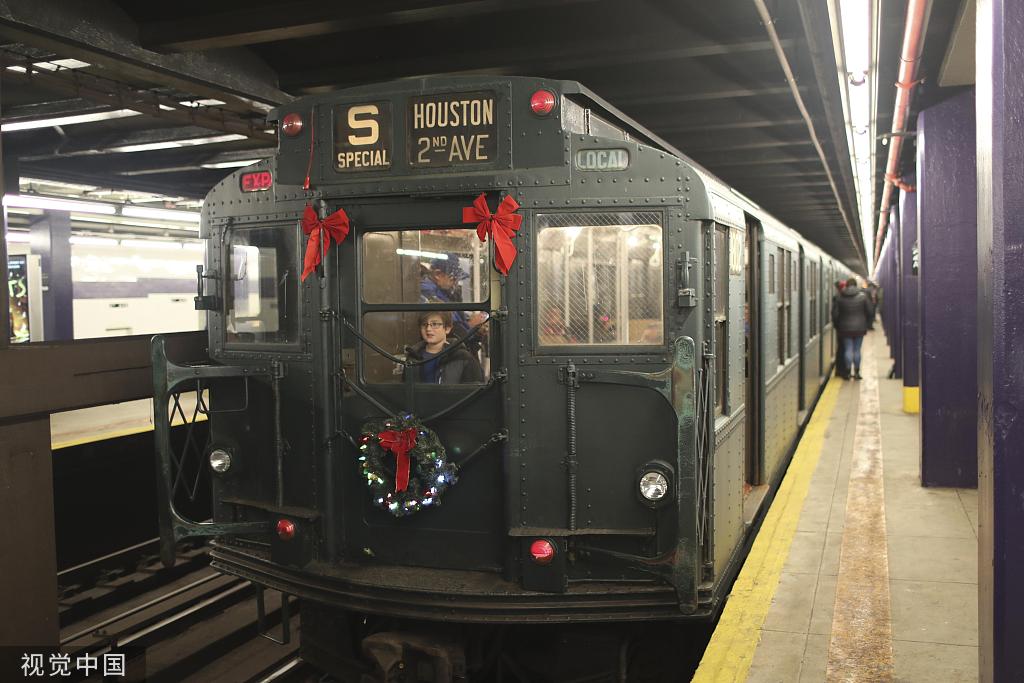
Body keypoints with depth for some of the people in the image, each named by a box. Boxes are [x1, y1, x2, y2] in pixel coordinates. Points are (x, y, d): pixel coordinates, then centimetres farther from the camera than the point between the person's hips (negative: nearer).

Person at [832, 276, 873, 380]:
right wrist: (865, 323, 16)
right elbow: (869, 312, 0)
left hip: (845, 328, 0)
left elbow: (835, 314, -2)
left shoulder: (840, 297, -3)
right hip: (860, 328, 0)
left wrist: (837, 325, 12)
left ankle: (847, 372, -1)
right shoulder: (863, 296, -3)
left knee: (848, 350, 4)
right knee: (857, 350, 7)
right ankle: (856, 372, 9)